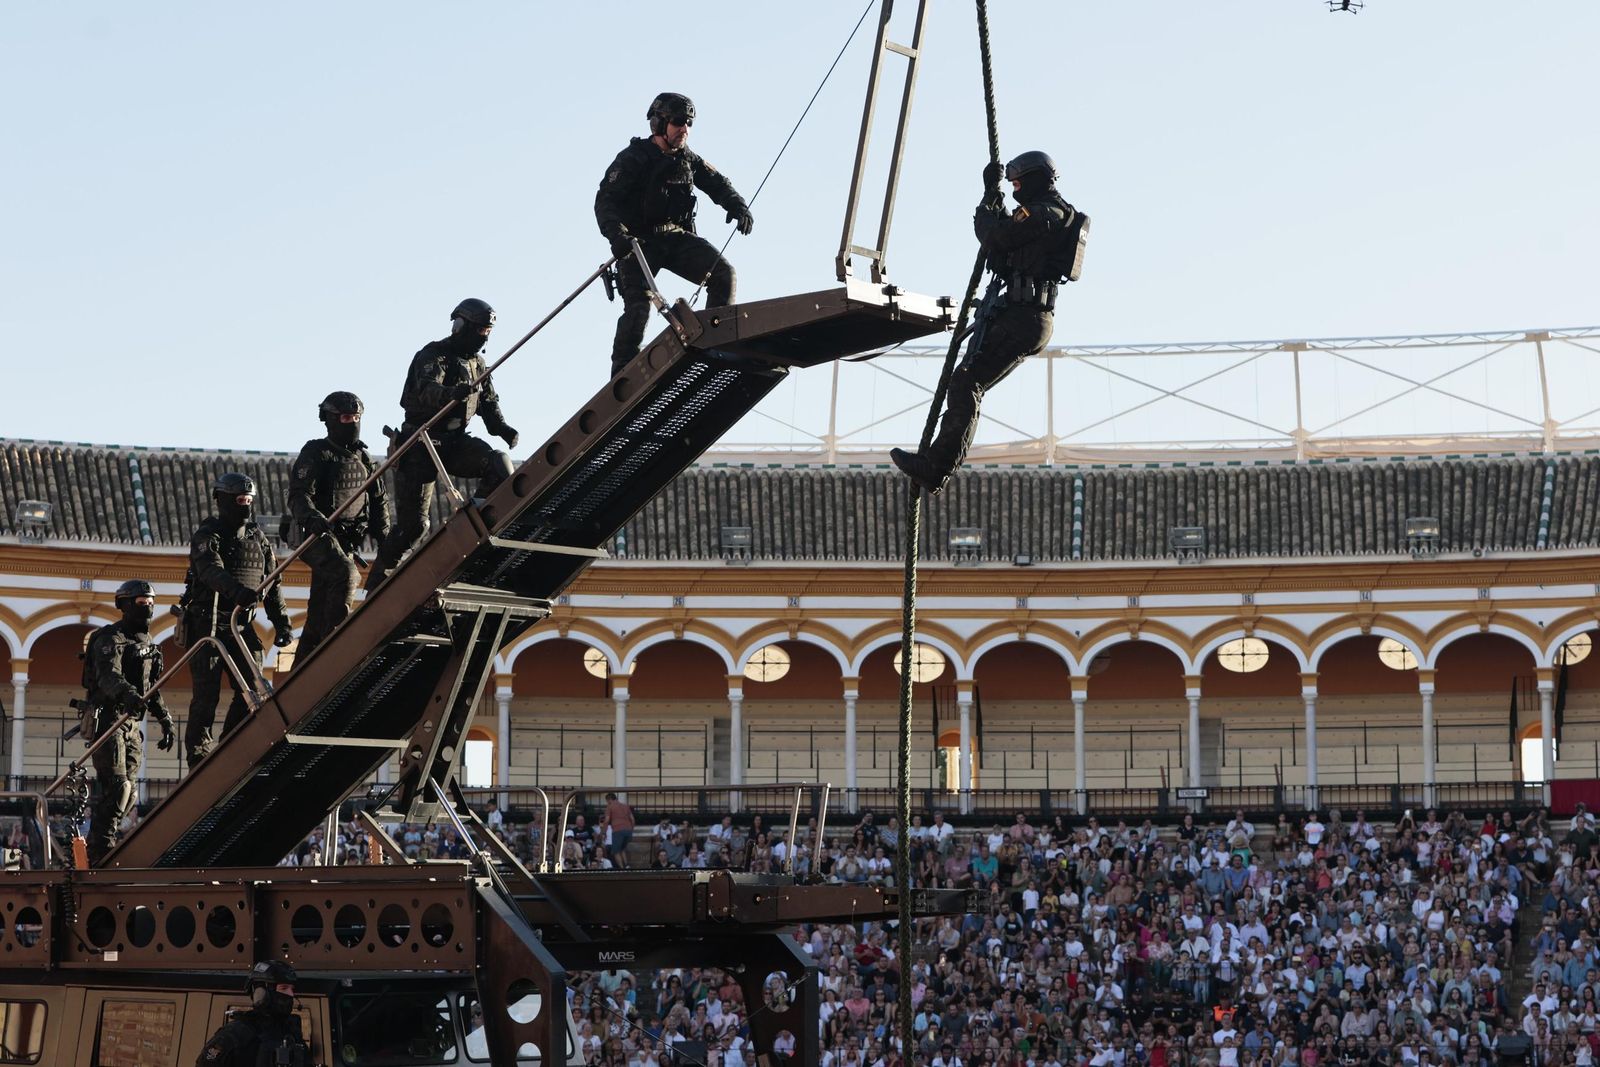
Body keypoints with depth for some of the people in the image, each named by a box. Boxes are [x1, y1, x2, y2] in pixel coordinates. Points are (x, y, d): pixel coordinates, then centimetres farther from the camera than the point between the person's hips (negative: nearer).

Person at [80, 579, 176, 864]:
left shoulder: (146, 643, 19)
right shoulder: (111, 639, -9)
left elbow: (151, 689, 27)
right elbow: (108, 676, -28)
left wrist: (165, 720, 21)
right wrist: (128, 693, -47)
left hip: (130, 725, 9)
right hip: (107, 720, -9)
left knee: (127, 792, 8)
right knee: (116, 788, -18)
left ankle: (107, 848, 15)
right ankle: (100, 855, -18)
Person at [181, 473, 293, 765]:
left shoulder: (258, 538, 13)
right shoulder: (207, 536, -5)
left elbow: (273, 584, 16)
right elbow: (211, 570, -26)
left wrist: (282, 623, 8)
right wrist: (237, 590, -45)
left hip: (241, 624, 5)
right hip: (207, 623, -5)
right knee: (207, 692, -8)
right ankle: (199, 752, -1)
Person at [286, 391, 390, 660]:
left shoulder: (363, 458, 16)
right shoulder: (315, 453, -6)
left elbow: (378, 501, 23)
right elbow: (299, 495, -17)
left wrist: (384, 538, 12)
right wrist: (313, 518, -38)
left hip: (347, 540, 7)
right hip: (316, 534, -7)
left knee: (319, 612, 7)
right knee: (346, 574, -33)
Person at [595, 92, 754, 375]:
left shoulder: (687, 158, 9)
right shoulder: (633, 159, -9)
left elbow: (716, 183, 13)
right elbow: (605, 200, -16)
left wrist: (738, 206, -10)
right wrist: (616, 234, -35)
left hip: (677, 237, 5)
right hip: (639, 242, -5)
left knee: (723, 273, -14)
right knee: (638, 306, -18)